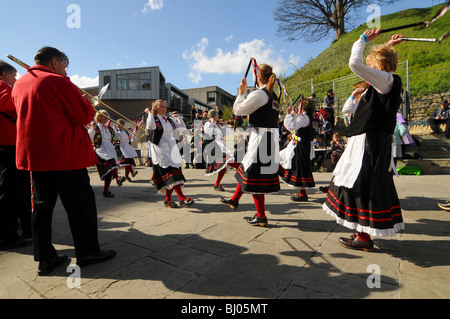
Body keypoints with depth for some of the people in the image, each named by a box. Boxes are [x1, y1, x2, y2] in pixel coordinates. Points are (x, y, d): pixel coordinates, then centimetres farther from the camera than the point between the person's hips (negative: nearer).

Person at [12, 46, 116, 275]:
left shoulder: (19, 84, 14)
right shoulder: (58, 82, -11)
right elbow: (85, 115, -13)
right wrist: (85, 101, 7)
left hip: (34, 154, 8)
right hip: (65, 154, -8)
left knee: (42, 204, 12)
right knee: (80, 203, 3)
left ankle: (45, 258, 19)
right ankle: (88, 252, 13)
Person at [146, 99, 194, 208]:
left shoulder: (169, 120, 16)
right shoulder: (154, 119, -2)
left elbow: (183, 127, 21)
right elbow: (150, 127, -26)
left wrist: (178, 117, 11)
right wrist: (150, 113, -13)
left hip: (171, 149, 7)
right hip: (160, 150, -6)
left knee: (171, 176, 4)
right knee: (171, 173, -16)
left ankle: (168, 199, 15)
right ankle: (182, 198, -19)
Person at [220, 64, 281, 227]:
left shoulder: (258, 94, -14)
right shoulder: (273, 95, 14)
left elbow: (237, 110, -7)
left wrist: (241, 92, 7)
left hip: (261, 138, -9)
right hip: (271, 138, 10)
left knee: (255, 176, -1)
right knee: (247, 169, 20)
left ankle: (261, 216, 10)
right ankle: (234, 199, 36)